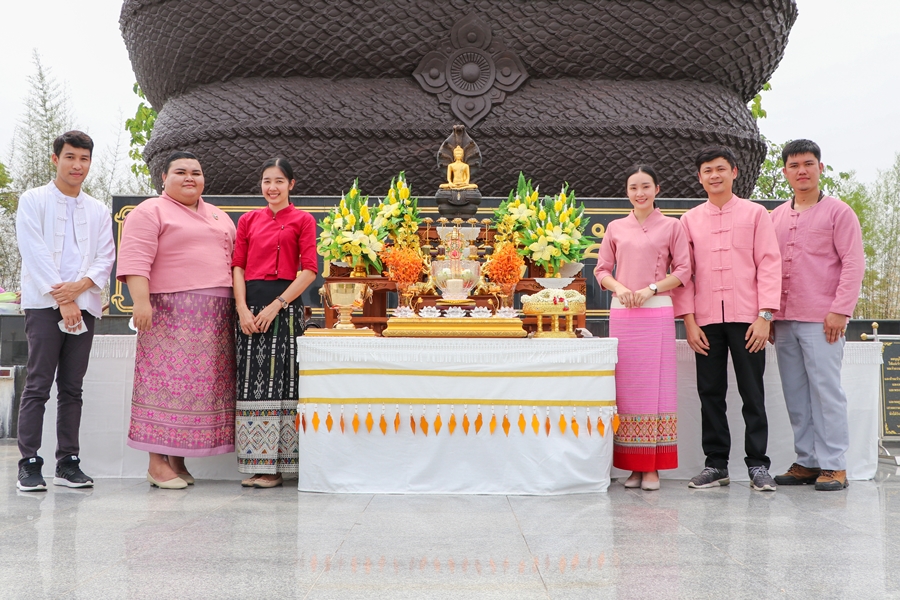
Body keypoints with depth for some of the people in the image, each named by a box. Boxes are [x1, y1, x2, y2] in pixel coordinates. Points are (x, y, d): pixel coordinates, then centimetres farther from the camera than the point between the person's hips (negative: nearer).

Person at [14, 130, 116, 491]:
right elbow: (36, 254, -5)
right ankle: (29, 465, -3)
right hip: (44, 304, -4)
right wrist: (62, 300, -12)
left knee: (72, 387, 4)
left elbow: (106, 258, 9)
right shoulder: (34, 201, 5)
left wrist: (80, 286, -11)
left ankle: (68, 462, 7)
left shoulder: (98, 211, 17)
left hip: (83, 305, 4)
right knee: (38, 384, -6)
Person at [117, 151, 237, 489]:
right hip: (170, 313, -7)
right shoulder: (150, 212, 0)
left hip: (214, 317, 7)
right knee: (166, 380, -9)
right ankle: (157, 463, -4)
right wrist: (141, 301, -22)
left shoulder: (218, 217, 22)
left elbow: (234, 259, 21)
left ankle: (178, 460, 11)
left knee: (205, 383, 4)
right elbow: (135, 259, -11)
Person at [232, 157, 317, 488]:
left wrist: (276, 306, -12)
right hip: (251, 304, 4)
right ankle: (256, 463, 6)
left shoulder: (302, 220, 5)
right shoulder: (248, 220, 16)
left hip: (285, 305, -3)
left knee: (280, 380, -5)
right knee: (252, 381, 1)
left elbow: (309, 270, -3)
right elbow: (238, 266, 9)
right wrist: (243, 308, -6)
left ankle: (274, 466, 0)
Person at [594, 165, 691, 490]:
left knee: (655, 385, -4)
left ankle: (653, 467, 1)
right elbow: (602, 269, 12)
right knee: (626, 387, 1)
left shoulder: (671, 226, 6)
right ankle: (633, 465, 7)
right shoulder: (615, 228, 12)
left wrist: (651, 289, -11)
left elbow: (683, 270, 1)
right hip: (622, 315, 2)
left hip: (657, 314, -2)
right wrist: (619, 288, -7)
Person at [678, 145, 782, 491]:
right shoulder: (689, 220, 12)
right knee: (710, 393, 4)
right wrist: (689, 321, 0)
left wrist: (764, 316, -8)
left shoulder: (755, 214, 6)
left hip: (747, 318, -2)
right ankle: (716, 465, 12)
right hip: (706, 320, 2)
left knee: (752, 394, 0)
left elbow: (769, 264, 1)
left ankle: (758, 465, 7)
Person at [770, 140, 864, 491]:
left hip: (821, 320, -5)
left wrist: (840, 310, -12)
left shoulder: (838, 212, 2)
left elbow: (854, 263, -4)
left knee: (826, 392, -5)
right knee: (795, 395, 6)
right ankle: (807, 462, 13)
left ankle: (833, 465, 1)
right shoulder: (776, 217, 15)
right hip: (784, 320, 5)